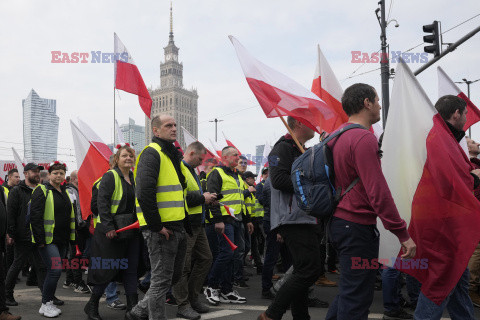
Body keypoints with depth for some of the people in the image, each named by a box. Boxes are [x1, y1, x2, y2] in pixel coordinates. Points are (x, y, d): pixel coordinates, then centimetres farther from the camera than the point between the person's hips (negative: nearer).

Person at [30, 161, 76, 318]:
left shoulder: (65, 192, 15)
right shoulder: (42, 191, -7)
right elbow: (35, 216, -13)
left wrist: (70, 237, 19)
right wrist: (40, 240, -19)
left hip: (62, 240, 7)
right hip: (47, 240, -7)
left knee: (54, 271, 11)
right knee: (55, 270, -14)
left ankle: (48, 302, 21)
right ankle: (45, 305, -2)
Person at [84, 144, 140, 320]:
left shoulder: (134, 178, 13)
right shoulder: (110, 176, -8)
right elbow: (102, 202, -15)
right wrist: (108, 226, -22)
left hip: (131, 230, 7)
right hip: (112, 231, -6)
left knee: (131, 268, 7)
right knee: (109, 269, -2)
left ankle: (133, 306, 13)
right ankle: (92, 305, 15)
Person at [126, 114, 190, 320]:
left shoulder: (174, 155, 20)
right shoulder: (152, 153, -11)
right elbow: (145, 193, -22)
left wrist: (185, 224, 20)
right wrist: (156, 226, -20)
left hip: (177, 227, 10)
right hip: (160, 228, -10)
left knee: (175, 276, 18)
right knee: (161, 280, -1)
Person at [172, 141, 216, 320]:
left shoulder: (190, 170, 21)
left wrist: (207, 198, 10)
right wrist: (202, 198, -15)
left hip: (197, 224, 11)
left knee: (205, 258, 14)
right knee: (183, 265, -4)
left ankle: (192, 298, 24)